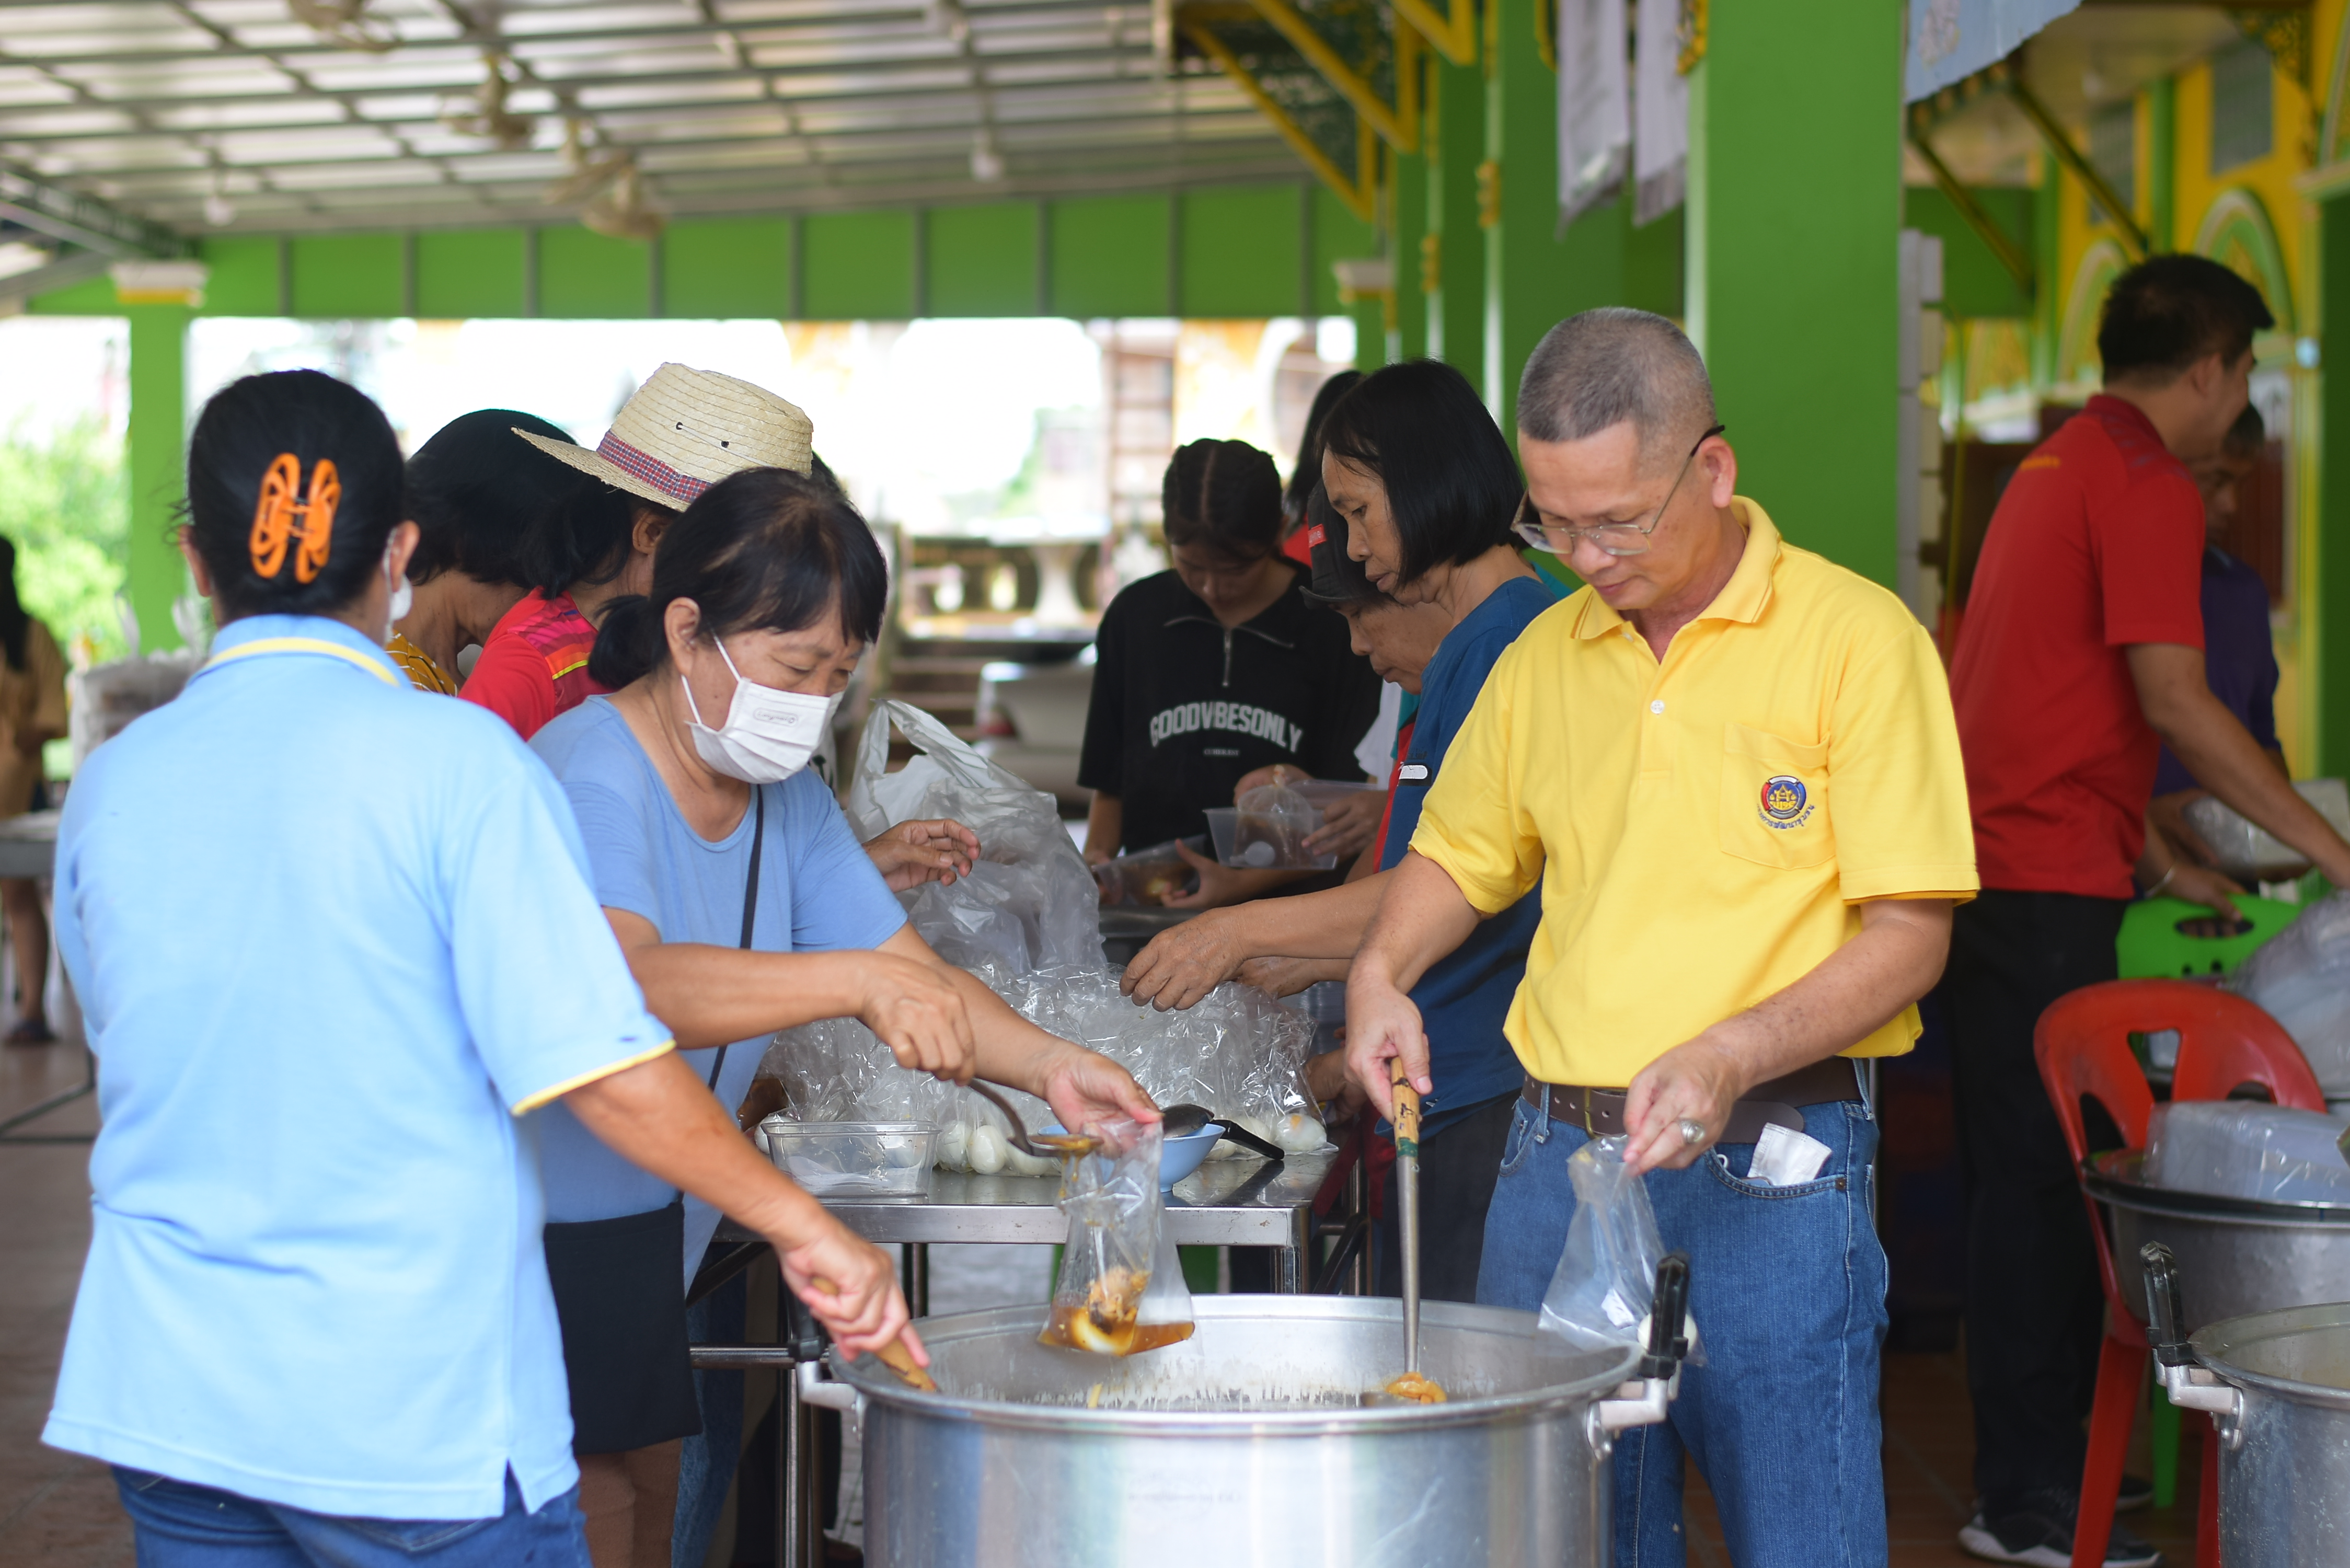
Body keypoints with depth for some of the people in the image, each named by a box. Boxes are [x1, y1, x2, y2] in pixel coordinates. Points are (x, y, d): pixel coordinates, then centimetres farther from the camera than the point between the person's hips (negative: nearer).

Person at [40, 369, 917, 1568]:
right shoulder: (453, 760, -13)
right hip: (418, 1414, -5)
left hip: (171, 1405, 5)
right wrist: (801, 1227, -9)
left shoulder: (111, 786, 2)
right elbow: (597, 1063, -18)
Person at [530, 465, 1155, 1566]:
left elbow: (910, 976, 2)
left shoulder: (785, 795, 6)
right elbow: (615, 987, -39)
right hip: (545, 1224, -8)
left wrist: (1048, 1067, -16)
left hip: (652, 1223, 8)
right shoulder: (591, 776, -21)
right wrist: (859, 982, -46)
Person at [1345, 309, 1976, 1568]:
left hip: (1768, 1176, -4)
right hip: (1556, 1163, 5)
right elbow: (1461, 854, 23)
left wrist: (1732, 1056, -22)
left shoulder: (1856, 639, -6)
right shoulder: (1546, 653, 10)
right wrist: (1382, 970, 2)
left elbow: (1910, 934, -8)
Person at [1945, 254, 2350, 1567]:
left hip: (1995, 858, 10)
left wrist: (2165, 859, 26)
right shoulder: (2148, 486, -11)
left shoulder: (2057, 465, 20)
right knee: (2043, 1175, -5)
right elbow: (2172, 698, -19)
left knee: (2032, 1169, 14)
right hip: (2049, 879, -10)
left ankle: (2057, 1449, 22)